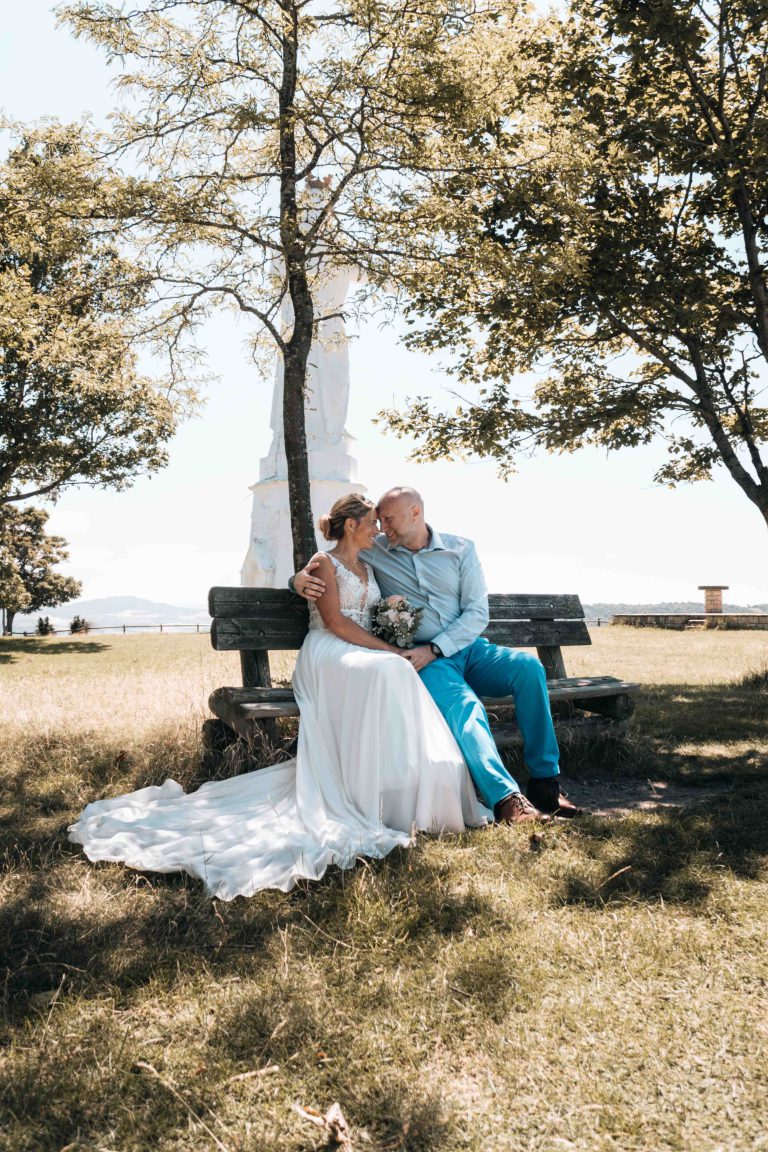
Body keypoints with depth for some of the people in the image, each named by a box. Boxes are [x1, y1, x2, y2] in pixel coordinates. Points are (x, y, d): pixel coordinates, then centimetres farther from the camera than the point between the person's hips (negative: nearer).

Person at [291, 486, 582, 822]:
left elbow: (477, 613, 0)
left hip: (468, 648, 3)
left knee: (527, 666, -25)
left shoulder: (461, 549, 7)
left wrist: (434, 649, -13)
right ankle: (506, 799, -43)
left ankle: (545, 780, -17)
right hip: (423, 659, -2)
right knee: (463, 704, -33)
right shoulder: (374, 551, 8)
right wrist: (300, 580, -9)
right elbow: (321, 564, 17)